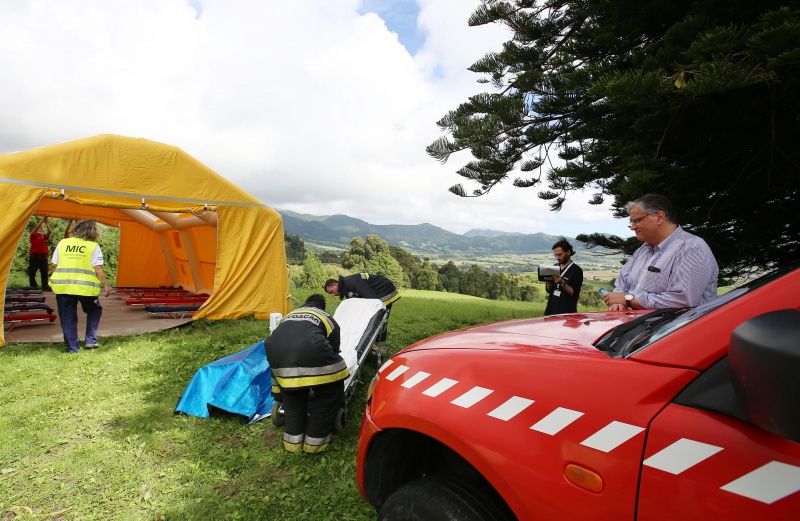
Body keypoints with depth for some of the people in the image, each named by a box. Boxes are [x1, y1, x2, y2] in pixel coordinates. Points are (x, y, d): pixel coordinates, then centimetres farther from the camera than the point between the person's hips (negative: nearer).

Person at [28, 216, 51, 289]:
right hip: (34, 256, -2)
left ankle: (45, 287, 9)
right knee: (32, 273, 0)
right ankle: (33, 287, 5)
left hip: (43, 256, 2)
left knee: (44, 273, 4)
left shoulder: (44, 236, 15)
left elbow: (49, 231, -1)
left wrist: (46, 222, -3)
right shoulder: (33, 236, 7)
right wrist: (42, 220, -8)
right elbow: (36, 228, -7)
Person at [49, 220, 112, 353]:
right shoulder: (93, 246, -3)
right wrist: (106, 285, 0)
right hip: (85, 287, -3)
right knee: (94, 310, 20)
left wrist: (56, 280, 25)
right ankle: (90, 340, 14)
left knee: (67, 317, 12)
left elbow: (54, 265, 10)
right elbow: (97, 269, -8)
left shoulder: (63, 243, 8)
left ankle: (72, 347, 15)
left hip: (62, 286, 3)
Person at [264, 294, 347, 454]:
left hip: (275, 351, 4)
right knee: (331, 391, 22)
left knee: (292, 390, 33)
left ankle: (292, 439, 35)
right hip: (311, 350, -4)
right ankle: (315, 440, 28)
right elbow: (333, 353, 35)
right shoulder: (328, 319, 33)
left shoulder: (287, 317, 41)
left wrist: (276, 391, 56)